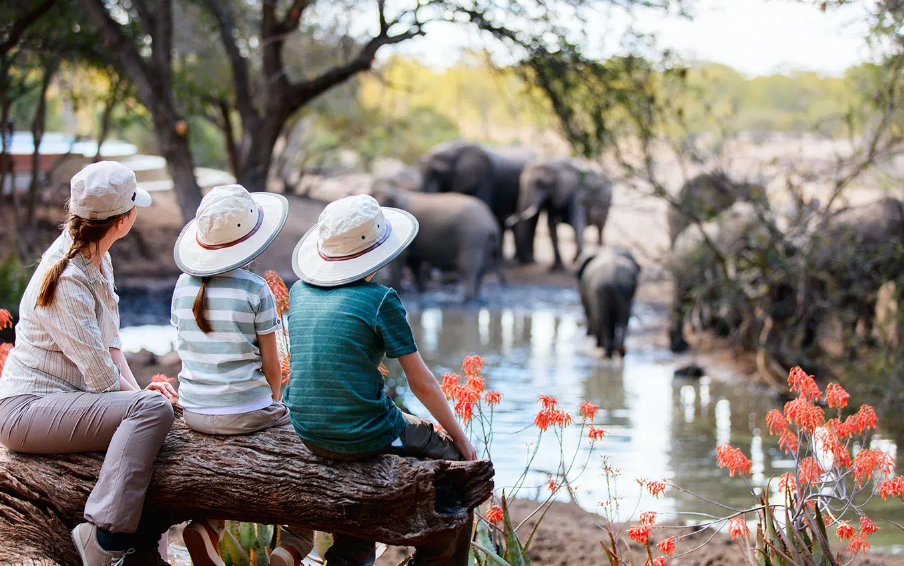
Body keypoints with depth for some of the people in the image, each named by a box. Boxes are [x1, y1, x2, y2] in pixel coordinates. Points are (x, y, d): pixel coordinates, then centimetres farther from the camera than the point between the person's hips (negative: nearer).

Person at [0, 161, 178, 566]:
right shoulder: (68, 281, -21)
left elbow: (109, 341, 13)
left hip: (60, 400, 10)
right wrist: (141, 395, -3)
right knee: (153, 409, -26)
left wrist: (138, 390, -1)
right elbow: (100, 376, -19)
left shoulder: (97, 260, 9)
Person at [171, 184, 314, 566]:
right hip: (246, 412, -5)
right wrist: (274, 403, 14)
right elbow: (270, 364, -6)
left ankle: (206, 526, 9)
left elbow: (188, 350, 12)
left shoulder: (184, 286, 3)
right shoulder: (255, 290, -12)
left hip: (194, 413, 5)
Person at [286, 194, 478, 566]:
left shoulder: (300, 292, 4)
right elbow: (421, 383, -7)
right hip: (363, 435, -6)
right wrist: (460, 437, 5)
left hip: (308, 433, 6)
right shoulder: (380, 300, -13)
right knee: (458, 459, 16)